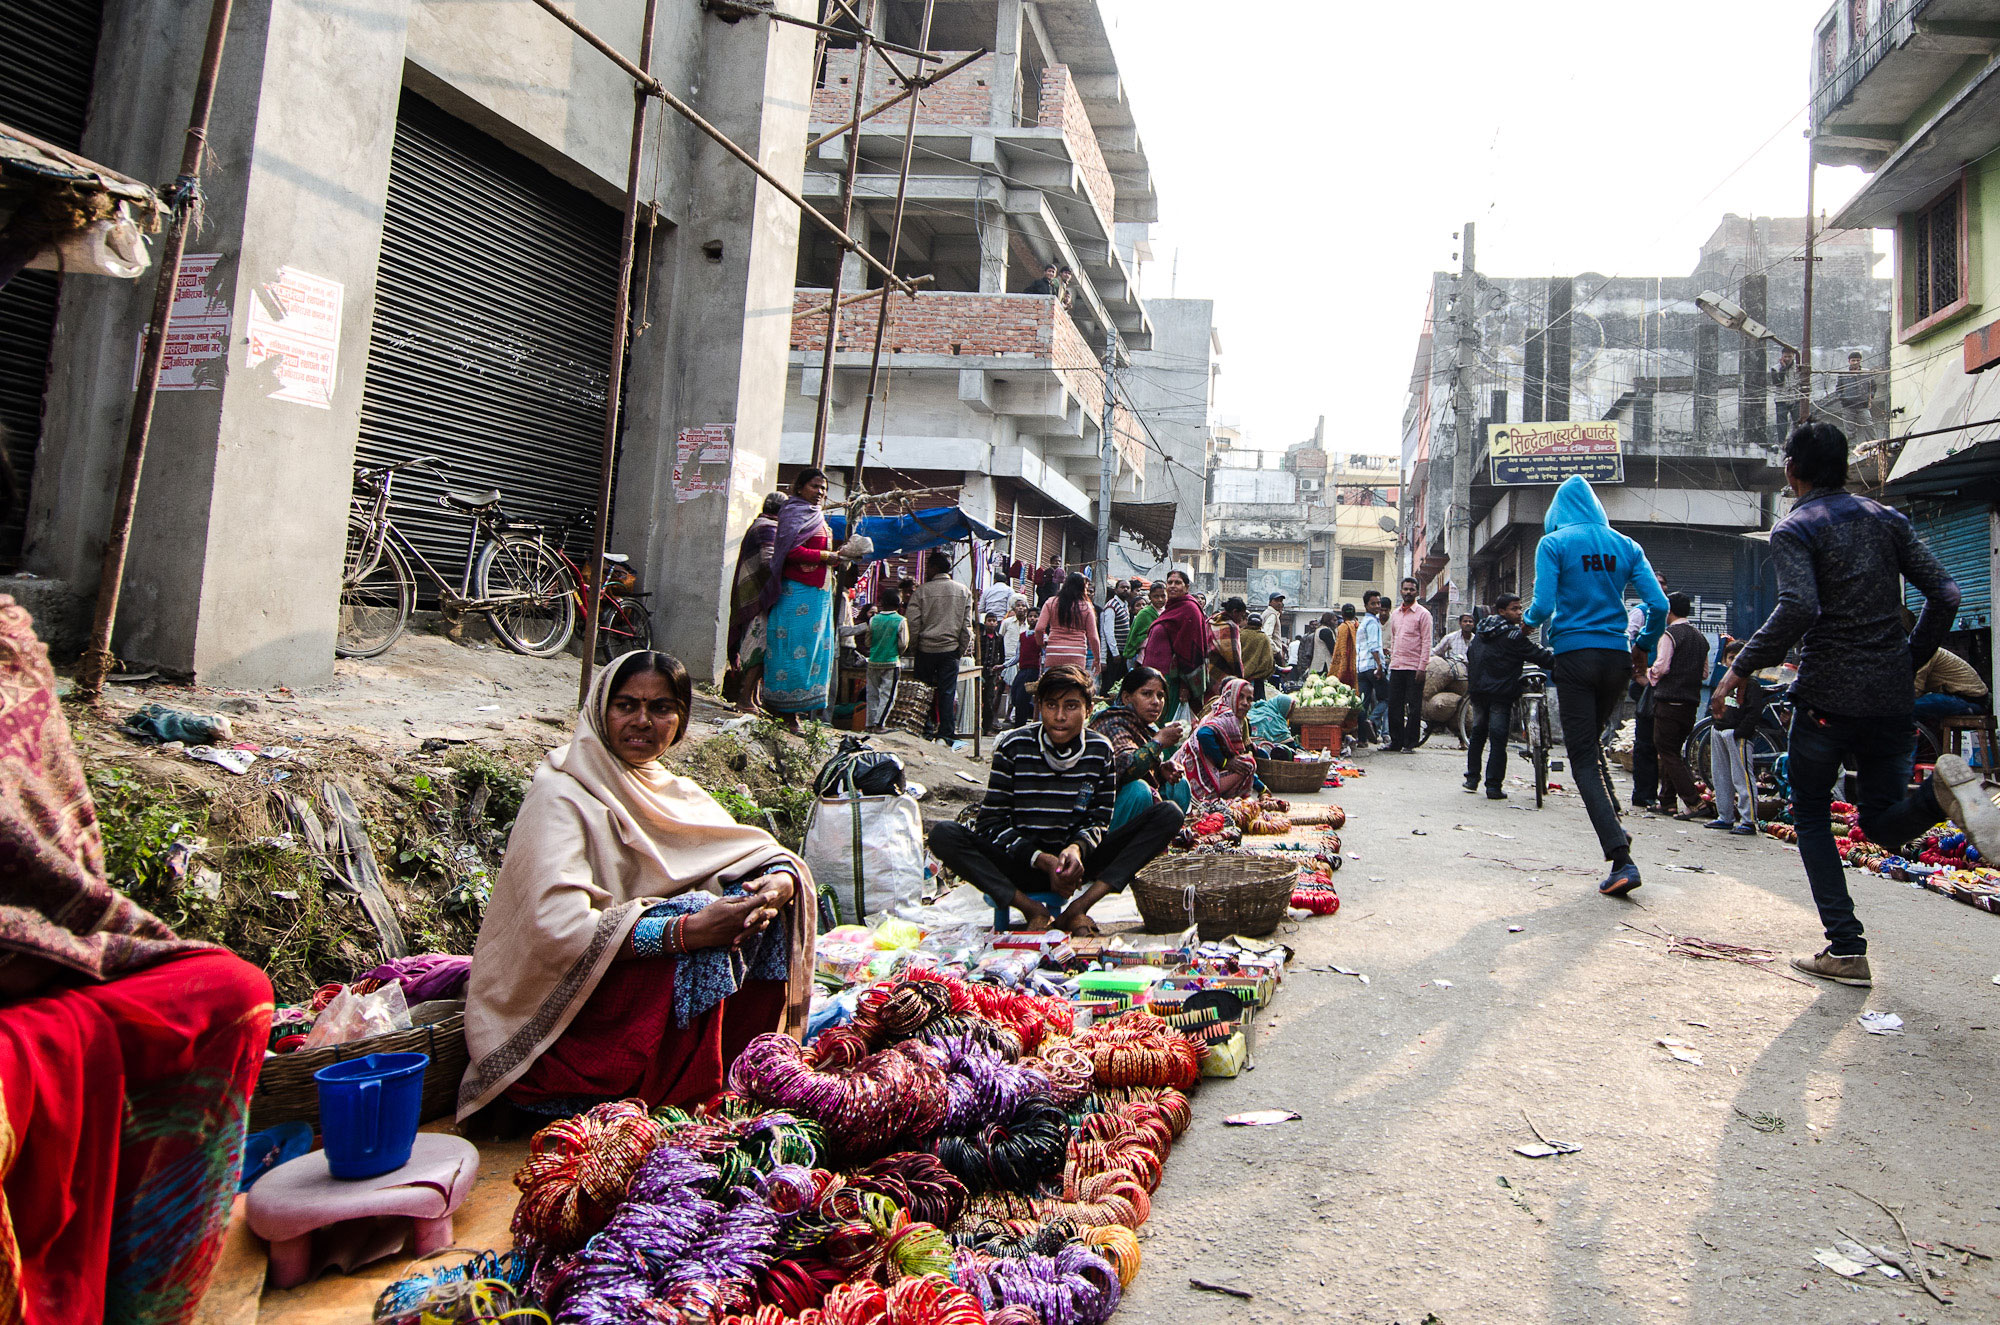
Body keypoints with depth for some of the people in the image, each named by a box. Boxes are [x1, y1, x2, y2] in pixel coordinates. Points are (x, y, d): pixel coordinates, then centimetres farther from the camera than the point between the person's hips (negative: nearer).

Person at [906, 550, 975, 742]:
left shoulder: (923, 591, -5)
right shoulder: (963, 591, 4)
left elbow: (914, 623, -6)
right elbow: (967, 625, 4)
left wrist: (914, 646, 7)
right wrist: (963, 649, 10)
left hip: (926, 648, -2)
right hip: (951, 649, 2)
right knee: (948, 692, 4)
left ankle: (925, 728, 11)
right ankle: (947, 732, 3)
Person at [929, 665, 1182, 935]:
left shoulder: (1100, 751, 0)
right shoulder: (1013, 747, -7)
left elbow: (1099, 820, 4)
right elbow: (992, 821, -8)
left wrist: (1077, 848, -21)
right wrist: (1043, 861, -22)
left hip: (1076, 862, 2)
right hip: (1021, 864, -2)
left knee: (1169, 814, -16)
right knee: (943, 835, -28)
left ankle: (1077, 908, -26)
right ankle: (1034, 910, -26)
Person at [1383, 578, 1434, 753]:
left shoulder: (1423, 614, -3)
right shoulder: (1395, 613, 14)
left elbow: (1426, 642, -7)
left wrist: (1422, 668, -13)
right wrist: (1392, 661, 13)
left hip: (1414, 668, -5)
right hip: (1396, 667, 5)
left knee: (1414, 707, -1)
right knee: (1394, 706, 6)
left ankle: (1410, 744, 4)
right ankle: (1396, 741, 15)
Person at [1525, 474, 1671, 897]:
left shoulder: (1554, 543, -3)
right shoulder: (1626, 546, 8)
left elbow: (1543, 606, -12)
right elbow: (1659, 605, -1)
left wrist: (1530, 621, 10)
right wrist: (1645, 644, 15)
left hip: (1575, 656, -4)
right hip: (1616, 657, 4)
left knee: (1583, 759, -3)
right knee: (1593, 743, 26)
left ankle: (1622, 860, -13)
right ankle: (1614, 826, 23)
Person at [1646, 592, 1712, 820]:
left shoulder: (1670, 634, -9)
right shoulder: (1700, 637, 15)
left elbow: (1661, 666, -16)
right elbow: (1705, 673, 18)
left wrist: (1649, 674, 2)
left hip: (1669, 701, -8)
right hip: (1692, 701, 8)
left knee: (1668, 752, -5)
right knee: (1674, 751, 14)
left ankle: (1693, 801, -13)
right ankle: (1666, 801, 16)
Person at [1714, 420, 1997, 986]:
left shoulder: (1794, 529, -5)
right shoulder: (1888, 519, 12)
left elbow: (1798, 608, -22)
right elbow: (1944, 594, 5)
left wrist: (1741, 668, -14)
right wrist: (1911, 661, 17)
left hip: (1826, 697, -5)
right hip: (1891, 696, 5)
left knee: (1811, 819, 10)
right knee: (1884, 826, 15)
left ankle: (1846, 949, 2)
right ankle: (1939, 789, -19)